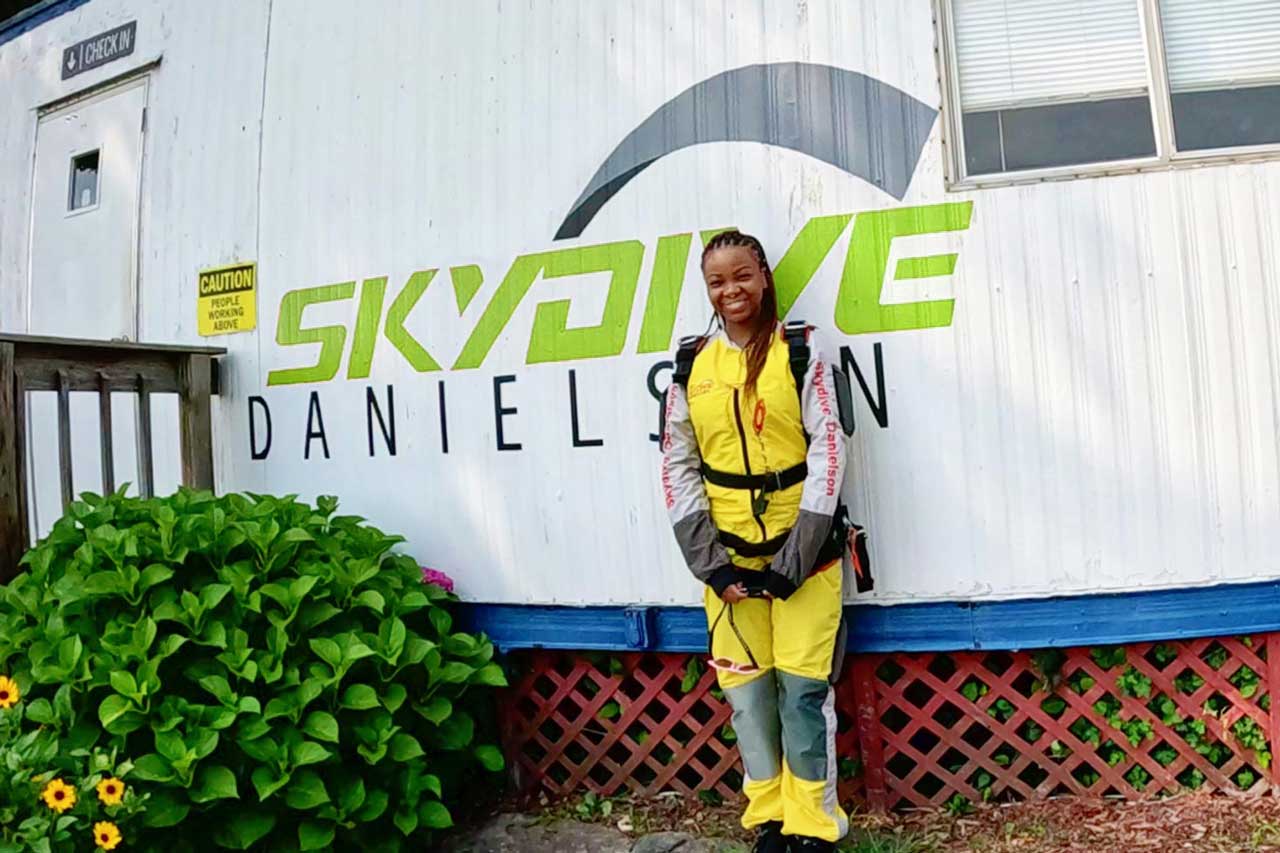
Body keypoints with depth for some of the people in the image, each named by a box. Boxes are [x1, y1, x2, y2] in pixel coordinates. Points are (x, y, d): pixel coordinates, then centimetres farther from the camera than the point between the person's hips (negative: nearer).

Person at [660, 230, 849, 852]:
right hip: (728, 554, 3)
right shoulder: (690, 365, 5)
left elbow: (827, 449, -7)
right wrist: (709, 561, -5)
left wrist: (794, 558, -13)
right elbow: (677, 464, 4)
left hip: (800, 547, -2)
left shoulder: (801, 351, -2)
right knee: (744, 687, 9)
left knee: (803, 687, 1)